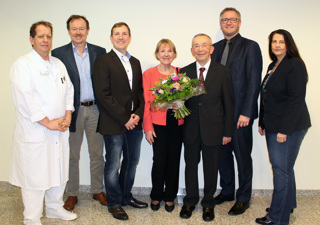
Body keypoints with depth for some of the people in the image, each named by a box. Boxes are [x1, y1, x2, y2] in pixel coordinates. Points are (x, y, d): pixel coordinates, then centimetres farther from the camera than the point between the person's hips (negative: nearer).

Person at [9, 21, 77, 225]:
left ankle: (55, 208, 35)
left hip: (59, 131, 7)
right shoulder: (23, 65, -8)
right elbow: (24, 100, -16)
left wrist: (68, 115, 0)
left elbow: (68, 89, 16)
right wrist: (48, 123, -15)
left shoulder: (58, 64, 14)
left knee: (59, 171, 16)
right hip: (34, 133, -6)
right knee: (34, 176, 1)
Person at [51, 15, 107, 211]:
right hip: (72, 110, -1)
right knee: (72, 155, 10)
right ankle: (72, 194, 24)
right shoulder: (59, 53, 0)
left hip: (95, 109, 2)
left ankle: (98, 190, 27)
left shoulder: (100, 52, 5)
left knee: (97, 154, 10)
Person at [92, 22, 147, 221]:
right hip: (114, 124, -6)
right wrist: (124, 118, -15)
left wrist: (138, 114, -3)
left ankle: (126, 196, 33)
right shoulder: (103, 61, -6)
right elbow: (103, 94, -13)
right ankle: (114, 203, 20)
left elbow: (140, 91, 14)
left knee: (132, 162, 16)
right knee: (113, 166, 3)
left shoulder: (135, 62, 15)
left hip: (134, 123, 6)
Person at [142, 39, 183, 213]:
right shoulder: (148, 74, 2)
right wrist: (147, 127, -5)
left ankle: (170, 197, 24)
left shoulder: (180, 73, 7)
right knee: (159, 160, -1)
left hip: (176, 123, 2)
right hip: (158, 123, -2)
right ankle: (156, 196, 20)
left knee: (174, 160, 7)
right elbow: (146, 102, 0)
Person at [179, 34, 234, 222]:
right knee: (191, 166, 14)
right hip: (191, 129, 2)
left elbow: (228, 104, -2)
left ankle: (208, 203, 30)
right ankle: (190, 201, 33)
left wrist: (228, 132, -4)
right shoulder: (184, 72, 3)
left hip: (213, 129, -2)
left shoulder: (223, 72, -3)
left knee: (211, 169, 10)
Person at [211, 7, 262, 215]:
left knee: (242, 155, 5)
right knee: (222, 153, 13)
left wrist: (246, 113, -15)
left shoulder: (250, 47, -4)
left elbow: (254, 81, -10)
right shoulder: (216, 48, 13)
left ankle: (243, 198, 20)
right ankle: (227, 192, 30)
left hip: (240, 114, -5)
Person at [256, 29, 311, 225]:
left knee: (282, 169, -2)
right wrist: (262, 123, 15)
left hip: (288, 128, -9)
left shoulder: (294, 65, -12)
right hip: (273, 127, 9)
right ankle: (288, 204, 33)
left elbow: (296, 99, -18)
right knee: (283, 168, 18)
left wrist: (284, 130, -20)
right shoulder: (273, 66, 15)